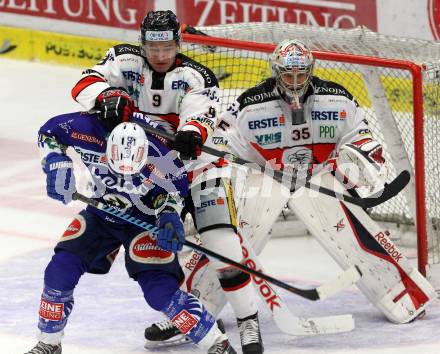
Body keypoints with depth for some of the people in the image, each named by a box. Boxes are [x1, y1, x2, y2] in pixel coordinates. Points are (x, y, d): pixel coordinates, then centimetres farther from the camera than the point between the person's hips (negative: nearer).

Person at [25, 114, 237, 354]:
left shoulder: (161, 158, -32)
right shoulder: (93, 132, -30)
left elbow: (175, 188, -9)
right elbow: (49, 131, -11)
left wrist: (169, 215, -24)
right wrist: (56, 162, -25)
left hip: (145, 220, -3)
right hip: (100, 214, 3)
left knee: (160, 290, -18)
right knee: (60, 270, -9)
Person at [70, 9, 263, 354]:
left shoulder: (195, 76, -12)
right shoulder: (126, 61, -4)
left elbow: (200, 115, -28)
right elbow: (85, 85, -15)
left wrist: (191, 134, -52)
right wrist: (107, 97, -38)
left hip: (193, 161, -4)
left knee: (221, 243, -17)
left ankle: (248, 322, -16)